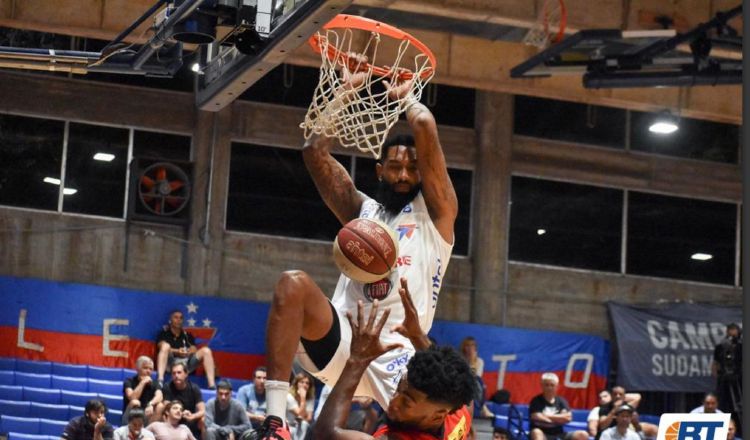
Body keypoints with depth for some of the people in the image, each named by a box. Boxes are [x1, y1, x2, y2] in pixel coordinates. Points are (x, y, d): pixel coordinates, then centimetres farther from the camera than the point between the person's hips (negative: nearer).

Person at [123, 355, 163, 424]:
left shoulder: (153, 383, 5)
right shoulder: (129, 382, -3)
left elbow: (159, 397, -16)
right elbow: (132, 398, -21)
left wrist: (151, 404, -37)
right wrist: (143, 382, -18)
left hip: (147, 416, 3)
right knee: (134, 402, -31)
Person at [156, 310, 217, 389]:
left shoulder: (187, 335, 22)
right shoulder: (164, 333, 12)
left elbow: (194, 349, 8)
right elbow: (164, 348, -6)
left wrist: (188, 352, -16)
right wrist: (177, 351, -24)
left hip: (186, 364, 3)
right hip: (170, 364, -3)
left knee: (206, 350, -13)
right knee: (166, 345, -29)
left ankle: (212, 385, -26)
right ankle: (160, 380, -46)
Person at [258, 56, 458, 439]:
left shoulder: (435, 210, 11)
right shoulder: (361, 209, 23)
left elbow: (425, 129, -1)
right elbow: (315, 151, 16)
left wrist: (403, 95, 19)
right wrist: (346, 91, 18)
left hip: (400, 356, -2)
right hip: (342, 339, 3)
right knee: (294, 284, -26)